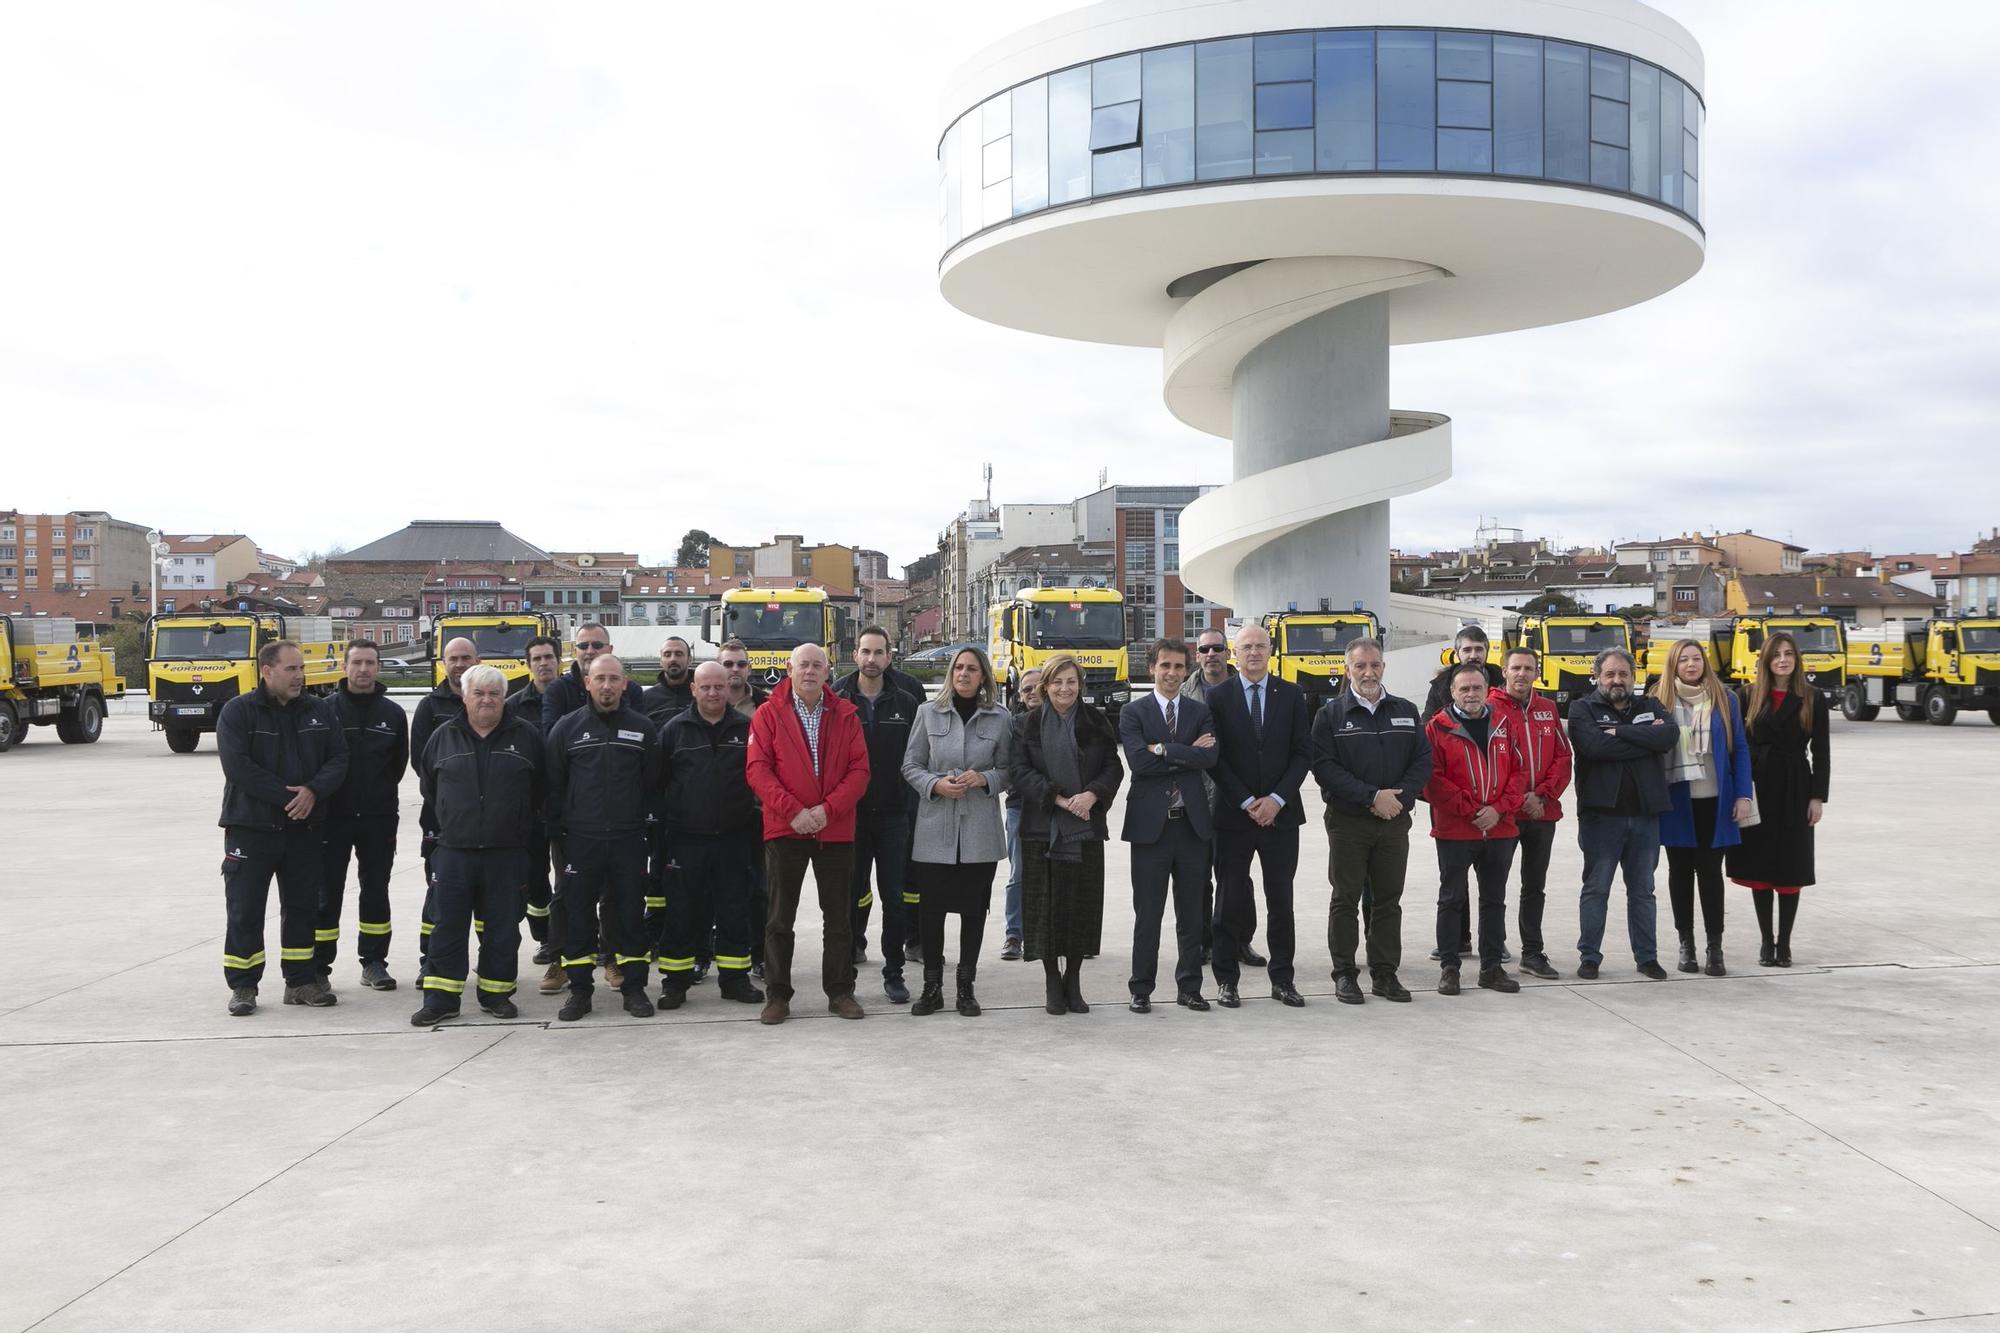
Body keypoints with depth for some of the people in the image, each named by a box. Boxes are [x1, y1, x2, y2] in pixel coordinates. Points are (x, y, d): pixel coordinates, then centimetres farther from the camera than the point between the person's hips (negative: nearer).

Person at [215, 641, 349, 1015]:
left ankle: (300, 980, 21)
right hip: (251, 827, -4)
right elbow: (237, 765, -16)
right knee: (245, 910, 0)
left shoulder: (319, 711, 8)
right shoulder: (239, 711, -6)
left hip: (304, 829, 4)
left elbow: (339, 758, 3)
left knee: (302, 907, 10)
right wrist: (287, 797, -19)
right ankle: (242, 985, 10)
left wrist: (314, 791, -17)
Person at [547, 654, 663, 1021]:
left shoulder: (642, 727, 4)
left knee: (630, 914, 5)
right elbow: (554, 783, 6)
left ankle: (634, 987, 14)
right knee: (578, 916, 3)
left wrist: (639, 819, 5)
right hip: (580, 840, 0)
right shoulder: (568, 726, 2)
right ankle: (579, 989, 12)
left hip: (629, 839, 0)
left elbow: (653, 782, 9)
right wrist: (561, 824, 3)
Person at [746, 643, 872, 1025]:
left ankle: (840, 991, 19)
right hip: (784, 830, -1)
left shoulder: (845, 714, 4)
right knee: (780, 918, 5)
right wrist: (793, 811, -17)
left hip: (836, 831, 2)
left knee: (838, 916, 9)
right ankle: (777, 995, 13)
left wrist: (827, 809, -14)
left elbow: (859, 770, -2)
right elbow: (758, 770, -8)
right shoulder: (768, 714, -1)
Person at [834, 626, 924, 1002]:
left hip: (893, 814, 1)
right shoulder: (837, 701, 0)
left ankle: (893, 973, 13)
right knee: (851, 894, 7)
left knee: (895, 897, 2)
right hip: (849, 812, -1)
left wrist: (915, 801, -2)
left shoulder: (907, 703, 4)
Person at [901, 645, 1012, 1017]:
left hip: (980, 831, 0)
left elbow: (1008, 770, 7)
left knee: (974, 908, 5)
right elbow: (910, 765, 6)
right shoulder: (928, 713, 4)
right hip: (935, 827, 0)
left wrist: (984, 779, -12)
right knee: (930, 908, 1)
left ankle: (966, 986, 17)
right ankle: (932, 987, 13)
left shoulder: (999, 718, 4)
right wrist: (935, 784, -12)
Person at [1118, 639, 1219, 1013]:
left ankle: (1189, 988, 19)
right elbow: (1138, 761, -15)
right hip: (1150, 824, -3)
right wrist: (1188, 753, -12)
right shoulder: (1133, 712, 0)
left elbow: (1210, 757, -9)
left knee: (1191, 913, 10)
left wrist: (1163, 750, -15)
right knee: (1147, 914, 3)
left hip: (1192, 823, 3)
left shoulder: (1201, 712, 9)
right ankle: (1141, 989, 12)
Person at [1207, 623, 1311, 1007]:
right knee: (1230, 900, 4)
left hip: (1280, 813, 2)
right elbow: (1215, 758, -4)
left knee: (1281, 900, 7)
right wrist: (1246, 802, -10)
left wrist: (1277, 799, -9)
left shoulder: (1291, 695, 5)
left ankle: (1282, 979, 16)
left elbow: (1303, 752, 1)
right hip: (1233, 815, -1)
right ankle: (1226, 979, 12)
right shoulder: (1218, 698, 0)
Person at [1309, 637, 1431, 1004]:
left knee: (1389, 900, 8)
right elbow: (1324, 767, -10)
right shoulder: (1331, 715, -1)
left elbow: (1423, 761, 7)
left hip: (1395, 822, 3)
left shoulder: (1406, 712, 10)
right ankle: (1344, 974, 10)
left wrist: (1400, 798, -10)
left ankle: (1385, 973, 17)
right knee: (1346, 900, 2)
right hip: (1347, 822, -3)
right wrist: (1372, 796, -17)